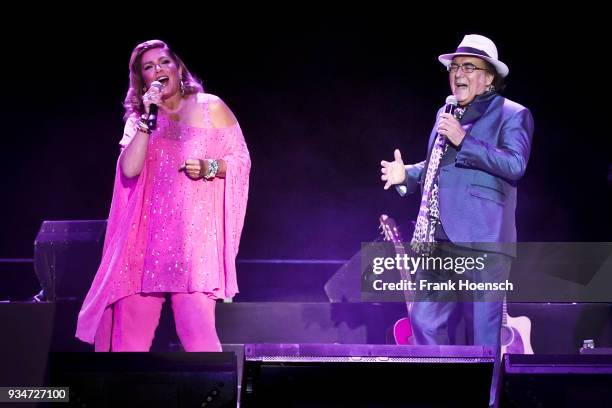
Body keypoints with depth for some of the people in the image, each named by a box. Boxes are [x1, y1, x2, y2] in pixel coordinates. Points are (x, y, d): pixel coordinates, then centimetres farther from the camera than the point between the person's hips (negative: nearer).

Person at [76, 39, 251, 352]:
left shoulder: (210, 107, 6)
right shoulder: (138, 120, 15)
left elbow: (241, 159, 6)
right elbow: (129, 170, -1)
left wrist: (209, 168, -12)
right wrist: (148, 120, -6)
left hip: (197, 229, -4)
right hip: (149, 230, 4)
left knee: (196, 326, -14)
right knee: (130, 325, -1)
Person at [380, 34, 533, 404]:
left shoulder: (513, 115, -1)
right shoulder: (445, 114, 20)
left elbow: (515, 165, -17)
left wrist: (463, 141, -20)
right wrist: (406, 175, 14)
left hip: (482, 240, -7)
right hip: (438, 240, 7)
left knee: (483, 332, -3)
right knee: (426, 321, 7)